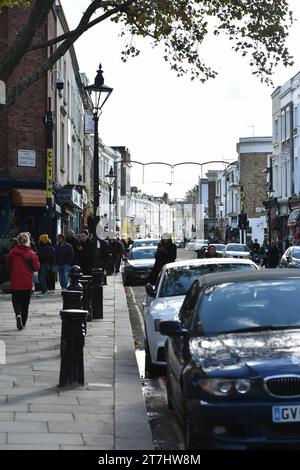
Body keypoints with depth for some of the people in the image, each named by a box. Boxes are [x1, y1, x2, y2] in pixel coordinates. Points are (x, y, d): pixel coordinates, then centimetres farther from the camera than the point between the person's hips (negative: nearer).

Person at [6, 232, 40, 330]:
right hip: (27, 283, 0)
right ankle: (23, 322, 17)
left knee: (16, 301, 9)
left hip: (14, 282, 0)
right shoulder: (31, 254, -11)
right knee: (25, 303, 13)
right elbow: (36, 268, -7)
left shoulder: (12, 252, -5)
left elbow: (8, 266, 5)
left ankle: (18, 314, -19)